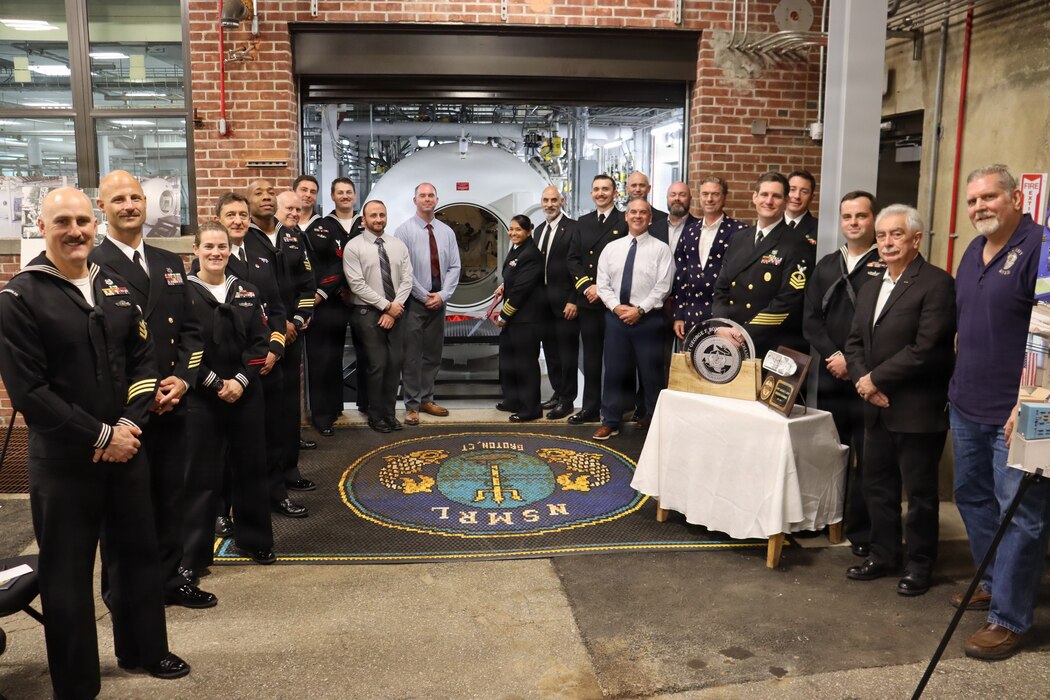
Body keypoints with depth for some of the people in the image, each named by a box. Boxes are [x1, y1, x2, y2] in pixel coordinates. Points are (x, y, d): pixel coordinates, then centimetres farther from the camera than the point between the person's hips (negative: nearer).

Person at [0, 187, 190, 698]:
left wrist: (128, 426, -9)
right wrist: (100, 436, -16)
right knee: (67, 572, 8)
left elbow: (143, 362, 5)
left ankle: (142, 648, 38)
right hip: (62, 459, -5)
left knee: (138, 553, 17)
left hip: (126, 448, 5)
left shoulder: (116, 288, 6)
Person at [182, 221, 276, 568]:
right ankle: (193, 555, 15)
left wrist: (241, 380, -9)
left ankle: (253, 539, 29)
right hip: (201, 398, -4)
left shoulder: (247, 293, 9)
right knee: (201, 475, 2)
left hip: (246, 394, 4)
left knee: (251, 467, 12)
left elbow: (259, 342, 4)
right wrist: (216, 384, -13)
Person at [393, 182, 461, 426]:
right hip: (414, 301, -4)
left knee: (433, 353, 11)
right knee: (412, 355, -1)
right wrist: (425, 296, -12)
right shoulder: (404, 231, -6)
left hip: (439, 301, 5)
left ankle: (426, 399, 22)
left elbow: (454, 267, 4)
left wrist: (442, 295, -9)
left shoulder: (447, 231, 7)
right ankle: (412, 405, 7)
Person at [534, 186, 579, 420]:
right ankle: (557, 392, 26)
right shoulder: (539, 230, 14)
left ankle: (567, 400, 10)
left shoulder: (573, 228, -9)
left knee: (567, 352, 1)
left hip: (564, 302, -7)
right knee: (550, 350, 14)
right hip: (544, 301, 7)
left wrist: (573, 301, -17)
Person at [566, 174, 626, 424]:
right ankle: (590, 407, 17)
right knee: (591, 356, 9)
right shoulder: (583, 222, 14)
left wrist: (603, 288, -12)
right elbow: (573, 259, 10)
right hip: (588, 300, 5)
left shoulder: (625, 222, -3)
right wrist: (586, 286, -4)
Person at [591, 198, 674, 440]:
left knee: (651, 373, 6)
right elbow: (603, 284, 6)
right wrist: (617, 307, -10)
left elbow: (662, 286, -8)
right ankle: (610, 422, 17)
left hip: (648, 318, -3)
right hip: (616, 317, 3)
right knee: (614, 371, 7)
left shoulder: (661, 249, -2)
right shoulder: (611, 248, 9)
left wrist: (639, 310, -16)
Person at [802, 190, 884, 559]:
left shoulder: (888, 265, -3)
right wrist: (833, 355, -6)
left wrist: (856, 362, -13)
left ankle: (861, 532, 11)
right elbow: (811, 319, 8)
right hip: (830, 377, 5)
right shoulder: (826, 265, 14)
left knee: (866, 458, 0)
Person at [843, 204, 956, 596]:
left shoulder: (936, 283, -11)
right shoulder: (869, 290, 15)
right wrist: (862, 380, -7)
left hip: (918, 411, -7)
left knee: (919, 492, 6)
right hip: (878, 409, 7)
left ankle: (919, 565, 21)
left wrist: (875, 379, -14)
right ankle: (884, 556, 29)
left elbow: (927, 348, -19)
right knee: (878, 487, 14)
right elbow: (855, 342, 12)